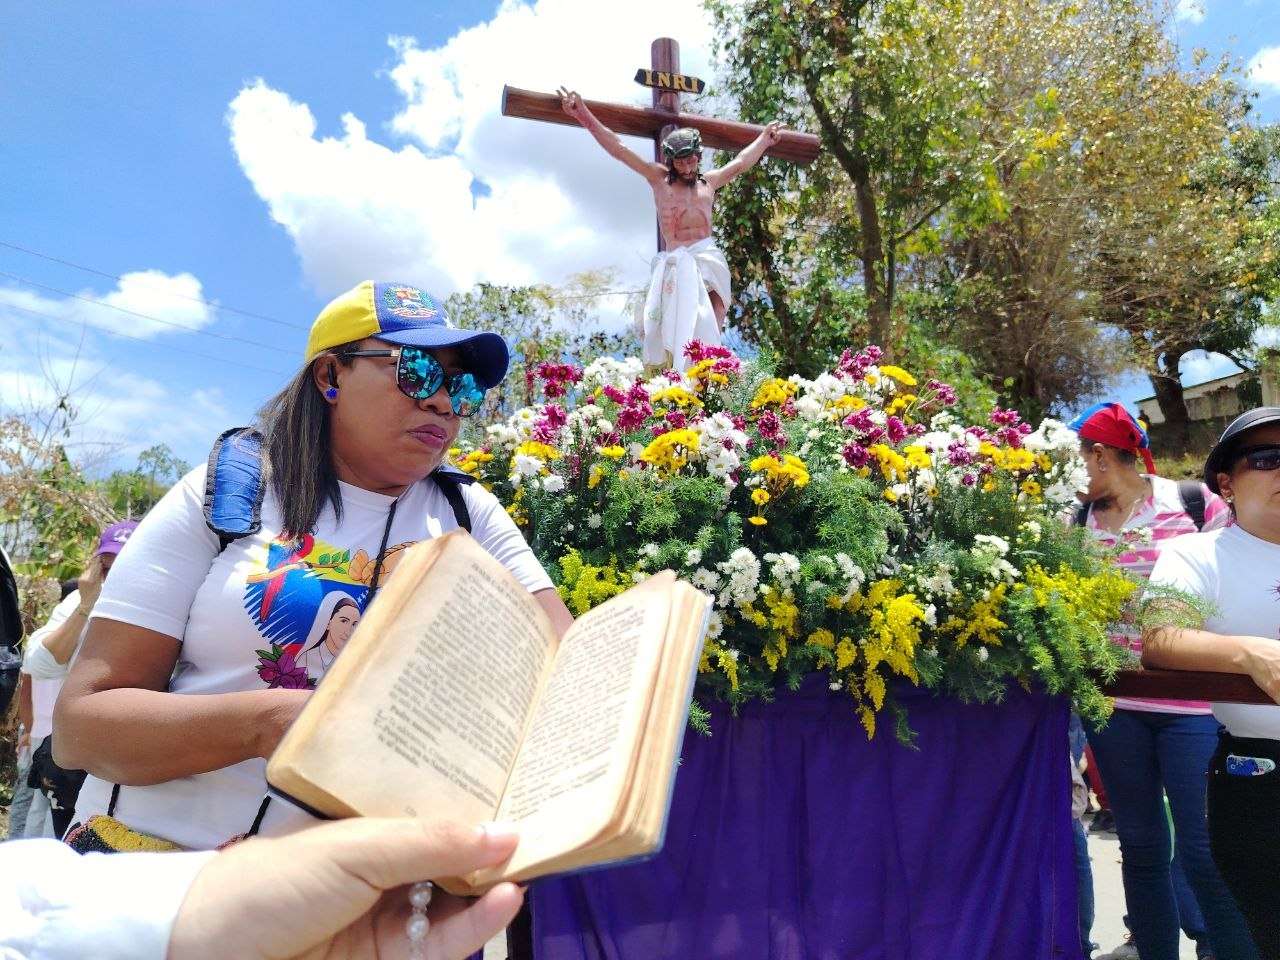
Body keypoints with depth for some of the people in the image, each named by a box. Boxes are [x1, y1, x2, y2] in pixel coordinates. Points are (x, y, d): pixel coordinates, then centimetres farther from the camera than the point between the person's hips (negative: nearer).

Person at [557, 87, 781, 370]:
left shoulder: (708, 181, 24)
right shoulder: (659, 178, 15)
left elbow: (741, 163, 40)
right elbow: (619, 149, 13)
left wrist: (764, 138, 52)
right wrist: (586, 117, 11)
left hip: (709, 262, 2)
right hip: (675, 264, -2)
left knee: (708, 326, -16)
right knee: (678, 323, -20)